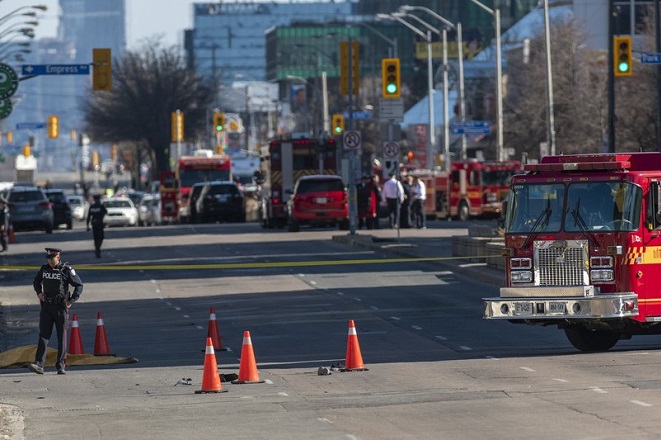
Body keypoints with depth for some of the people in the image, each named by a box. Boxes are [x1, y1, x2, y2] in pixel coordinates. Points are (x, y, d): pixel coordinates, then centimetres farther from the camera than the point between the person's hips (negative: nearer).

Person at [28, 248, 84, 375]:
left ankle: (61, 366, 8)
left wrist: (71, 301, -9)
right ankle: (39, 365, -15)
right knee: (43, 335, -7)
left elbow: (79, 285, -3)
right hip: (46, 307, 3)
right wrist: (38, 292, 7)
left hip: (61, 307, -3)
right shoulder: (44, 269, 6)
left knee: (62, 337, 1)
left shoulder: (66, 270, -7)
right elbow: (36, 281, 25)